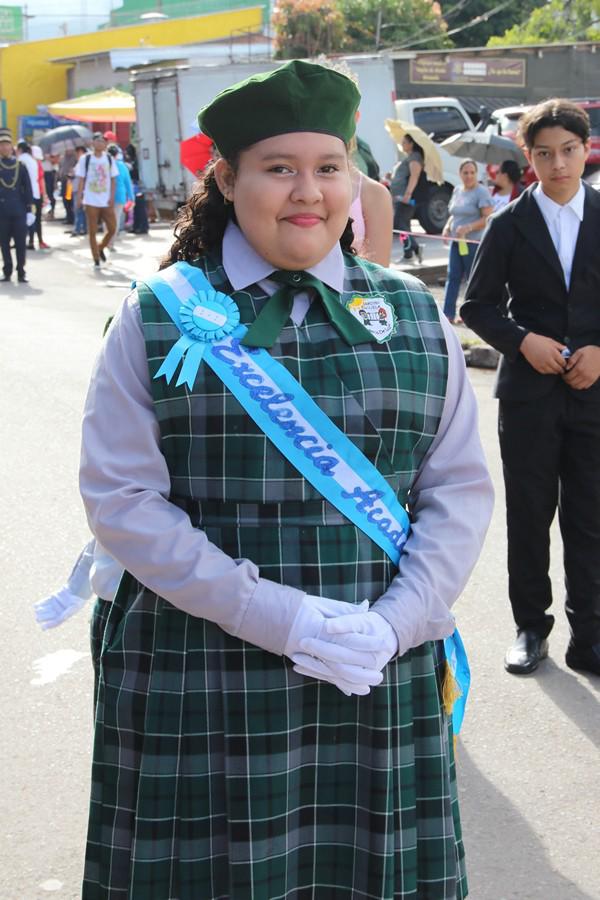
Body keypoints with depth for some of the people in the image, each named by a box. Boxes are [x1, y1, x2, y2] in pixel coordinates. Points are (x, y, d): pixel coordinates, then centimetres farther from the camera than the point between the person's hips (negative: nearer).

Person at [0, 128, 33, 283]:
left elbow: (27, 189, 4)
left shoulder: (20, 166, 4)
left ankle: (21, 272, 5)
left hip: (19, 211, 0)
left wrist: (29, 210, -2)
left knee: (20, 243, -1)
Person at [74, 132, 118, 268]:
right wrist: (79, 197, -5)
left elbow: (113, 180, 7)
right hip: (91, 201, -3)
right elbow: (81, 180, 1)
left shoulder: (109, 159, 6)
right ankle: (96, 259, 8)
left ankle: (101, 248, 27)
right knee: (92, 232, 0)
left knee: (112, 229, 0)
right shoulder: (85, 159, -1)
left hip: (106, 201, 3)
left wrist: (112, 197, -3)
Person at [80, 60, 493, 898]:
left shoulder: (413, 316, 6)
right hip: (202, 687, -2)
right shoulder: (161, 316, -2)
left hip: (382, 686, 2)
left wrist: (393, 624, -11)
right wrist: (275, 616, -16)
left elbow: (460, 488, 4)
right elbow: (121, 496, -8)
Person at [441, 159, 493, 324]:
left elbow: (488, 218, -16)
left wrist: (468, 227, -26)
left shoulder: (481, 192, -10)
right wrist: (448, 226, 4)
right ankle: (448, 313, 2)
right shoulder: (457, 190, 13)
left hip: (474, 242, -7)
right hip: (456, 241, 7)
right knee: (453, 277, 2)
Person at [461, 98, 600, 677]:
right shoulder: (510, 225, 0)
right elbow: (477, 305, 3)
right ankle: (531, 627, 22)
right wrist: (523, 340, -12)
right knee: (529, 517, 8)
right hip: (529, 391, 0)